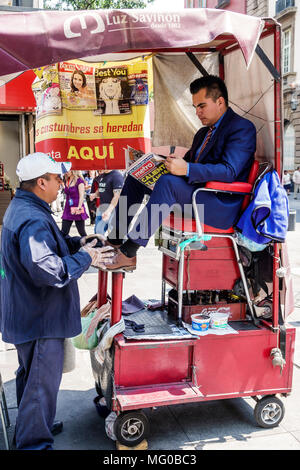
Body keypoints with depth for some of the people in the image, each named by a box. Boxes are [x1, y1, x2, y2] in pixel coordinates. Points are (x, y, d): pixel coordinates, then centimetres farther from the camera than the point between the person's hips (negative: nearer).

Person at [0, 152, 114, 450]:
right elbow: (49, 271, -35)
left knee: (31, 375, 26)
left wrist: (78, 243, 4)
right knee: (42, 383, 3)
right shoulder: (33, 221, -28)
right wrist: (85, 258, -21)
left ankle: (30, 427, 45)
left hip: (26, 315, 11)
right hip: (40, 319, -11)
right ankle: (34, 444, 18)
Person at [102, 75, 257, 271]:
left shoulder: (243, 128, -7)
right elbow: (187, 163, 21)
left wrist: (187, 169, -31)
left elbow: (229, 171, -21)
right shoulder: (203, 133, 22)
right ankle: (115, 239, 0)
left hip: (220, 206, -9)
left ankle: (128, 253, -33)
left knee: (168, 182, -34)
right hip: (194, 190, 10)